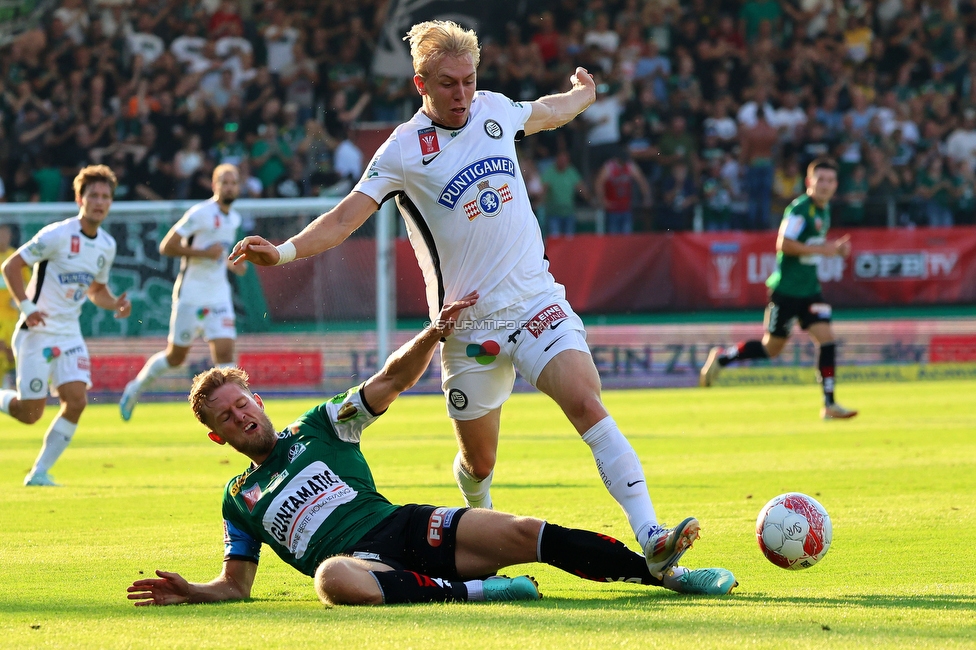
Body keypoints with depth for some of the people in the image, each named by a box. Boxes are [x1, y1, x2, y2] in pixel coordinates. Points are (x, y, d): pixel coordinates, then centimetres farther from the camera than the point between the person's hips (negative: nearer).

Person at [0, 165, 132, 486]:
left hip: (69, 334, 6)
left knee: (76, 401, -10)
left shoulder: (107, 245, 7)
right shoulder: (57, 235, -15)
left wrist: (116, 304, 0)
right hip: (37, 331, -6)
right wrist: (26, 306, -21)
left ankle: (40, 472, 1)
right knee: (30, 412, -7)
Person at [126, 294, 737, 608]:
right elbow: (236, 584, 22)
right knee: (332, 578, -42)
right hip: (359, 563, -2)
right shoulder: (240, 499, 22)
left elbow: (391, 382, 14)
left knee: (526, 533, -18)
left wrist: (433, 335, -3)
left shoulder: (320, 426, 20)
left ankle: (665, 573, -15)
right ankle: (471, 591, -38)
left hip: (405, 524, 2)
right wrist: (189, 592, 2)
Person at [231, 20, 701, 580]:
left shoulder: (495, 111, 5)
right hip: (469, 321, -2)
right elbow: (344, 219, -12)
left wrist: (584, 93, 48)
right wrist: (283, 251, -29)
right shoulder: (405, 150, -7)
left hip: (537, 298, 2)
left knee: (586, 402, -20)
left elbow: (546, 113, 29)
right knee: (479, 462, 6)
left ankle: (650, 538, -27)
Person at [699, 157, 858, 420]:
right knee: (771, 347, 2)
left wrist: (835, 248, 6)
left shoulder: (824, 210, 11)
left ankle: (829, 404, -2)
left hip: (809, 289, 7)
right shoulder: (799, 208, -17)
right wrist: (822, 250, -24)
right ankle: (721, 357, 24)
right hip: (786, 288, -7)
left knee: (826, 339, -5)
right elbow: (784, 244, -24)